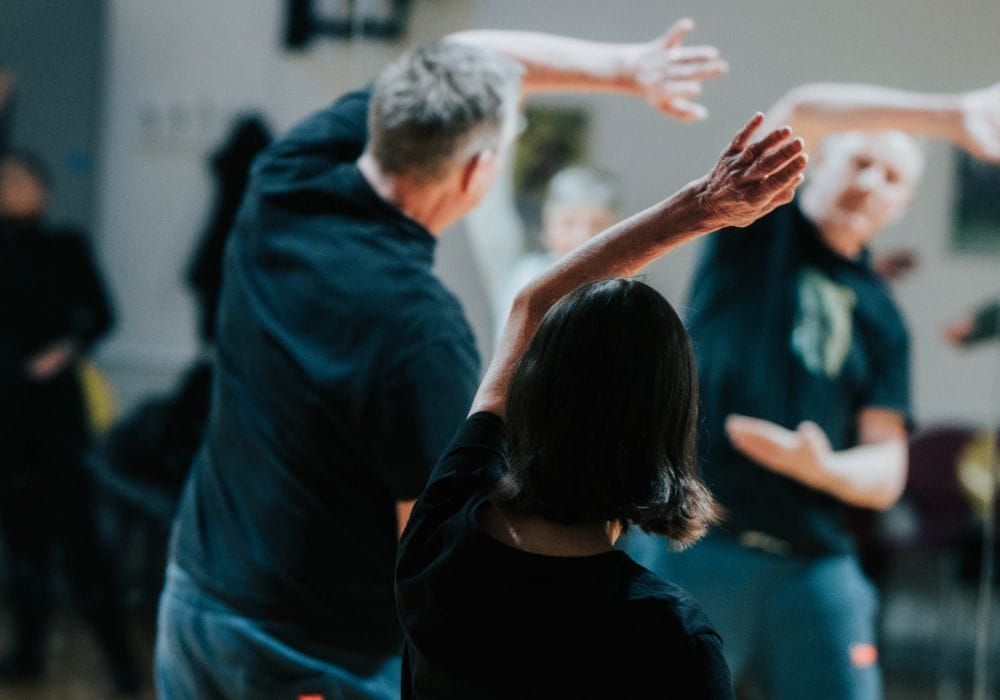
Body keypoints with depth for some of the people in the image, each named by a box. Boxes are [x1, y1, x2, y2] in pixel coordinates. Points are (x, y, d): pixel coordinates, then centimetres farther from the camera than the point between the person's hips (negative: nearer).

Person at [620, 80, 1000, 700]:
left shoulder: (881, 317, 16)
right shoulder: (763, 229, 9)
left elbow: (886, 475, 8)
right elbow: (796, 114, -11)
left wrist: (823, 467, -16)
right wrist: (947, 116, -21)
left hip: (816, 560, 4)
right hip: (697, 540, -4)